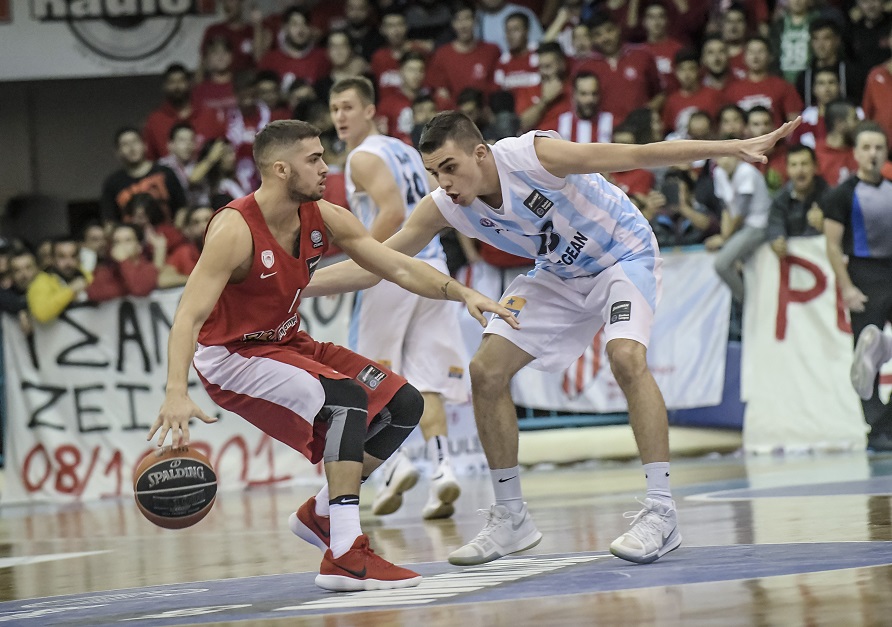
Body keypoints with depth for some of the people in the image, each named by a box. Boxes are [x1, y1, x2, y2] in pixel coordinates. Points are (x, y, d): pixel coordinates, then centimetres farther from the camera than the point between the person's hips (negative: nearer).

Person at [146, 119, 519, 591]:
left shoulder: (325, 219, -4)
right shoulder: (234, 230, -26)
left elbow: (399, 268, 2)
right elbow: (189, 316, -32)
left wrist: (462, 293, -13)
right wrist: (176, 394, -46)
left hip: (287, 345, 9)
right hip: (229, 357, -9)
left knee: (402, 404, 4)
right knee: (346, 397, -31)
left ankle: (320, 515, 16)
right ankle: (346, 557, -32)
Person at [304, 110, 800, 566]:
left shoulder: (535, 155, -33)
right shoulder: (442, 210, -18)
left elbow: (640, 155, -33)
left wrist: (736, 148, -38)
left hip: (624, 256, -6)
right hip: (560, 274, 6)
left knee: (627, 357, -30)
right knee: (487, 372, -4)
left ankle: (662, 513, -27)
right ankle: (511, 519, 8)